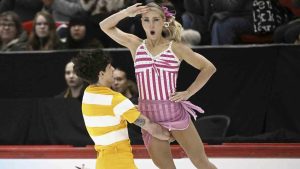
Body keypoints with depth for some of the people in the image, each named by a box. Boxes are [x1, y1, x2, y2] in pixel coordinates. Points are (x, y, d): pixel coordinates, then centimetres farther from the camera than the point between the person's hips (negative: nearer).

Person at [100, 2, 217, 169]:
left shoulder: (175, 47, -2)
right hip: (148, 114, 2)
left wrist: (188, 93, -7)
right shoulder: (136, 45, 5)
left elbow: (209, 67, 1)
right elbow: (105, 26, 7)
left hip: (174, 111, -2)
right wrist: (127, 12, -8)